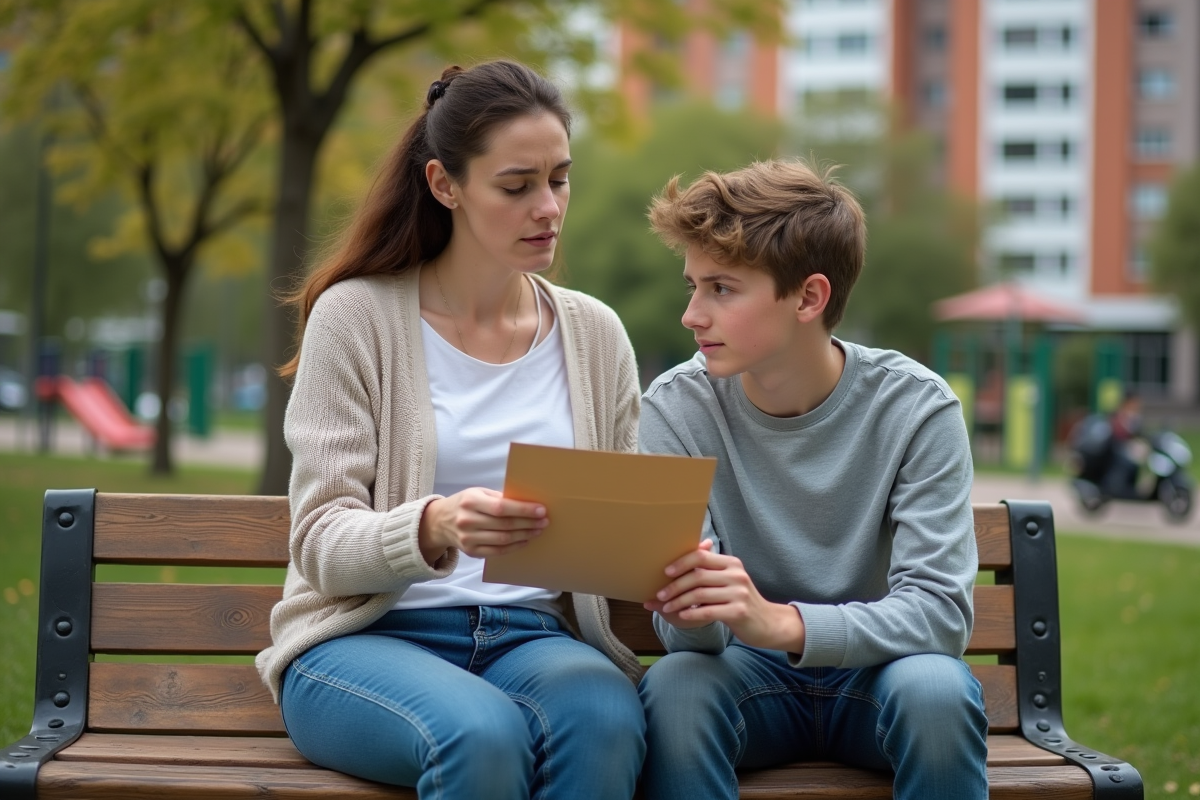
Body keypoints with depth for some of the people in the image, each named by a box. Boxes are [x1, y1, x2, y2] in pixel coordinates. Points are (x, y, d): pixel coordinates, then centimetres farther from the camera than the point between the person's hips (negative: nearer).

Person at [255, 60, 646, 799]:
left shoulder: (595, 334, 10)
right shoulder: (357, 315, -1)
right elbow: (323, 545, -7)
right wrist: (433, 529, -29)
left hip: (532, 636, 3)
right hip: (368, 637, -3)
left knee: (606, 718, -33)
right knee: (484, 733, -36)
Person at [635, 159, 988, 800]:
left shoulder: (917, 409, -13)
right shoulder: (674, 410, -10)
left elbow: (940, 608, -22)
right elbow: (694, 634, -13)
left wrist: (779, 621, -39)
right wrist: (694, 614, -40)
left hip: (874, 667, 0)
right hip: (749, 674, 1)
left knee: (937, 691, -33)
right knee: (672, 689, -32)